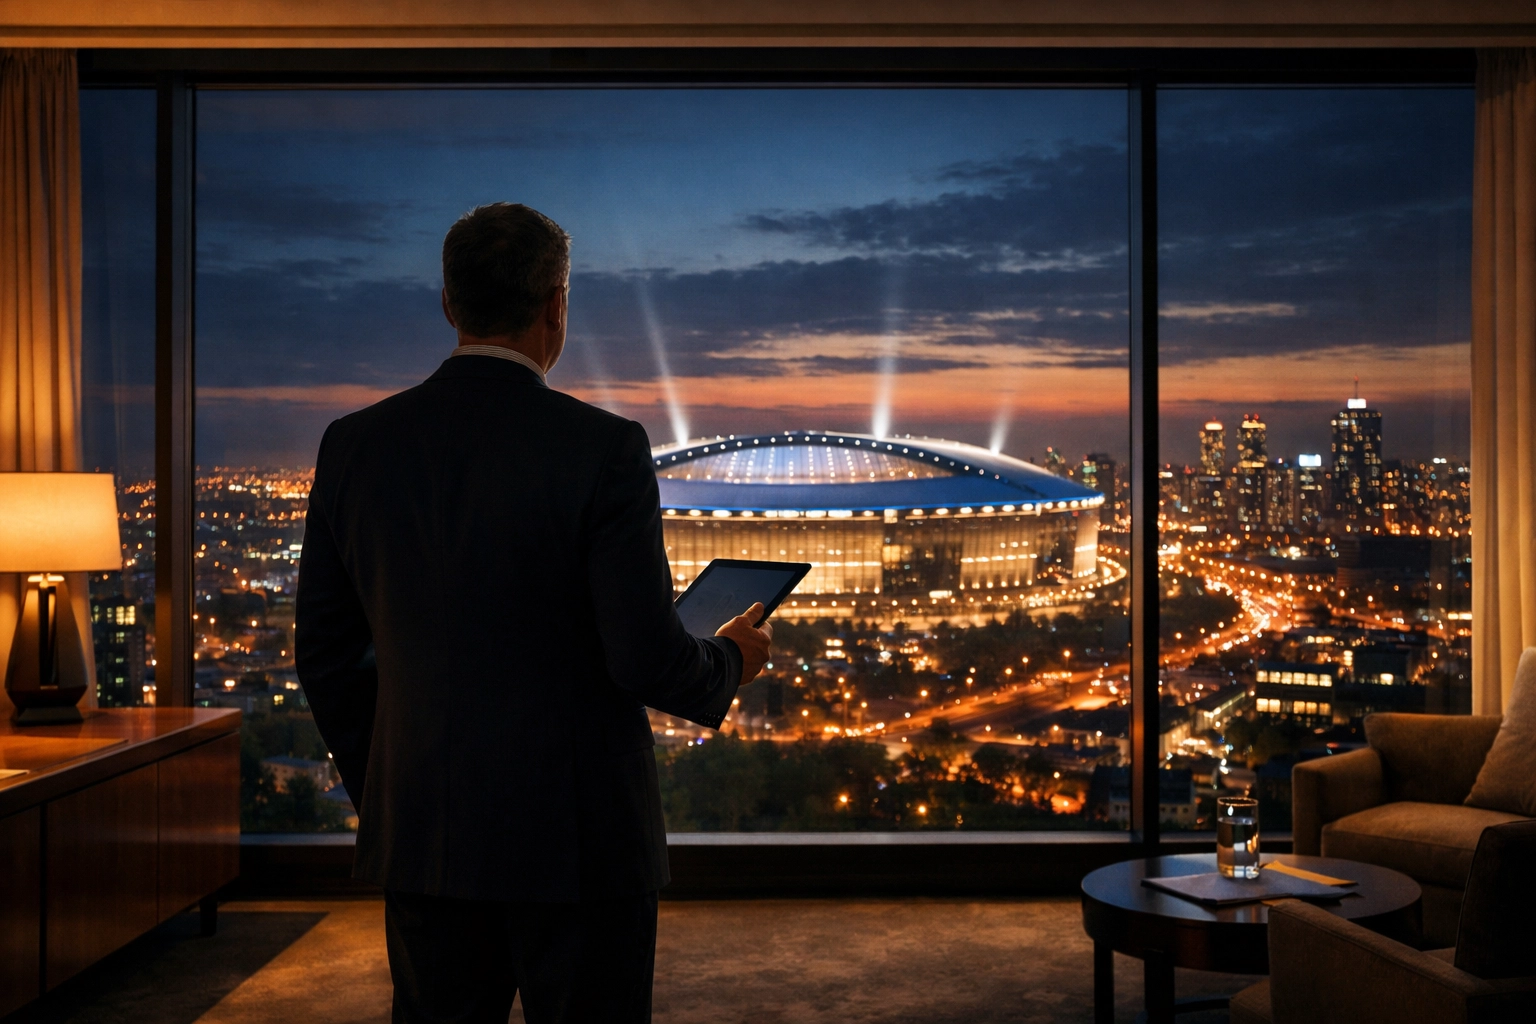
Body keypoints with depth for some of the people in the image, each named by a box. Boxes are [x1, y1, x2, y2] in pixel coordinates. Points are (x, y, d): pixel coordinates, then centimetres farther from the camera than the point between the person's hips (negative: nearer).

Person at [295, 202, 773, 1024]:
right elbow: (646, 660, -16)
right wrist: (732, 660, 5)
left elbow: (326, 654, 5)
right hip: (576, 837, -4)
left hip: (422, 834, 5)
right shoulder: (602, 448, -15)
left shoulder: (353, 445, -1)